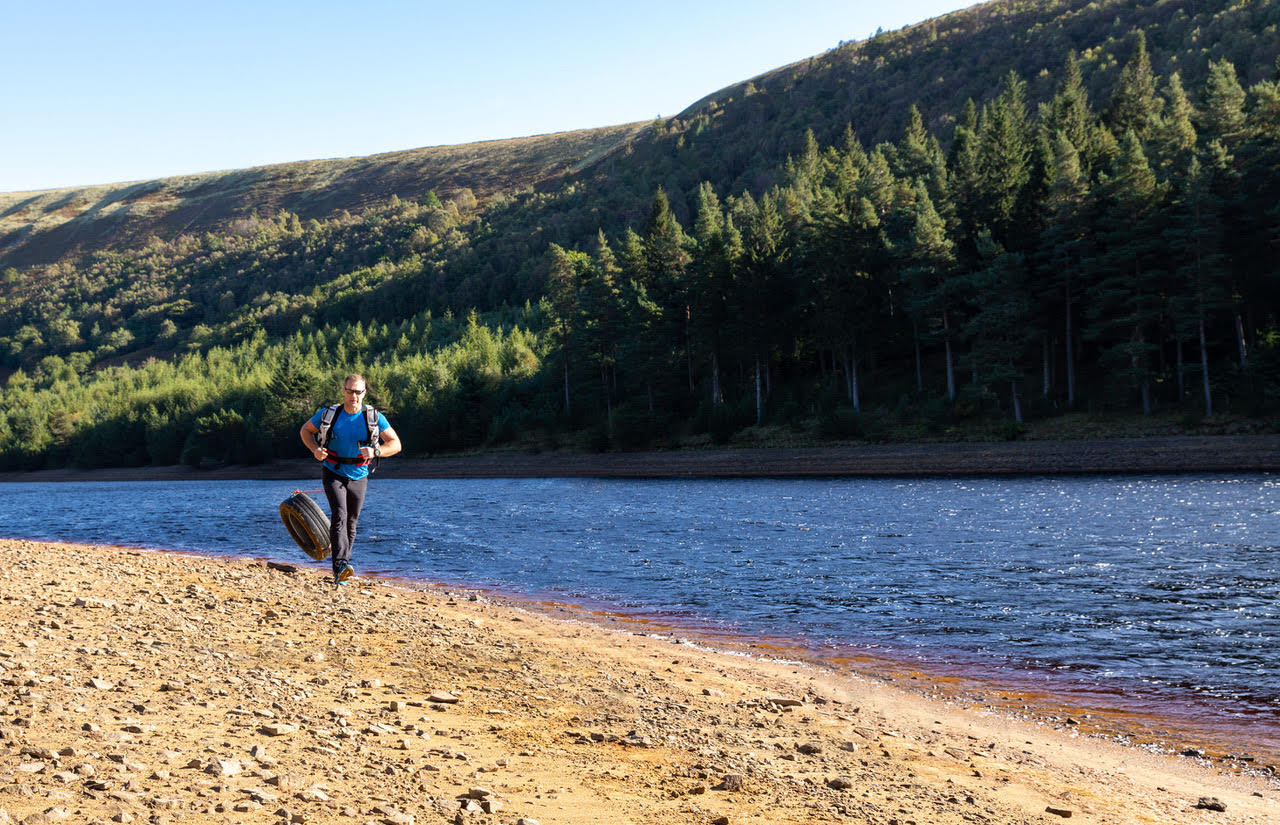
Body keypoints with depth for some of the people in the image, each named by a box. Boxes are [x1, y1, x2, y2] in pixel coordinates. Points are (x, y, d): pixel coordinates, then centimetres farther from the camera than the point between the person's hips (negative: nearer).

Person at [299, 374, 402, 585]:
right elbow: (305, 430, 8)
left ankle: (341, 574, 23)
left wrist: (375, 452, -27)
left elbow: (395, 444, -8)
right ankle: (340, 566, -35)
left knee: (351, 524, 9)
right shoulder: (328, 414, -8)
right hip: (334, 474, -2)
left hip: (358, 477, 2)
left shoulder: (374, 418, -9)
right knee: (339, 515, -23)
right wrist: (315, 449, -12)